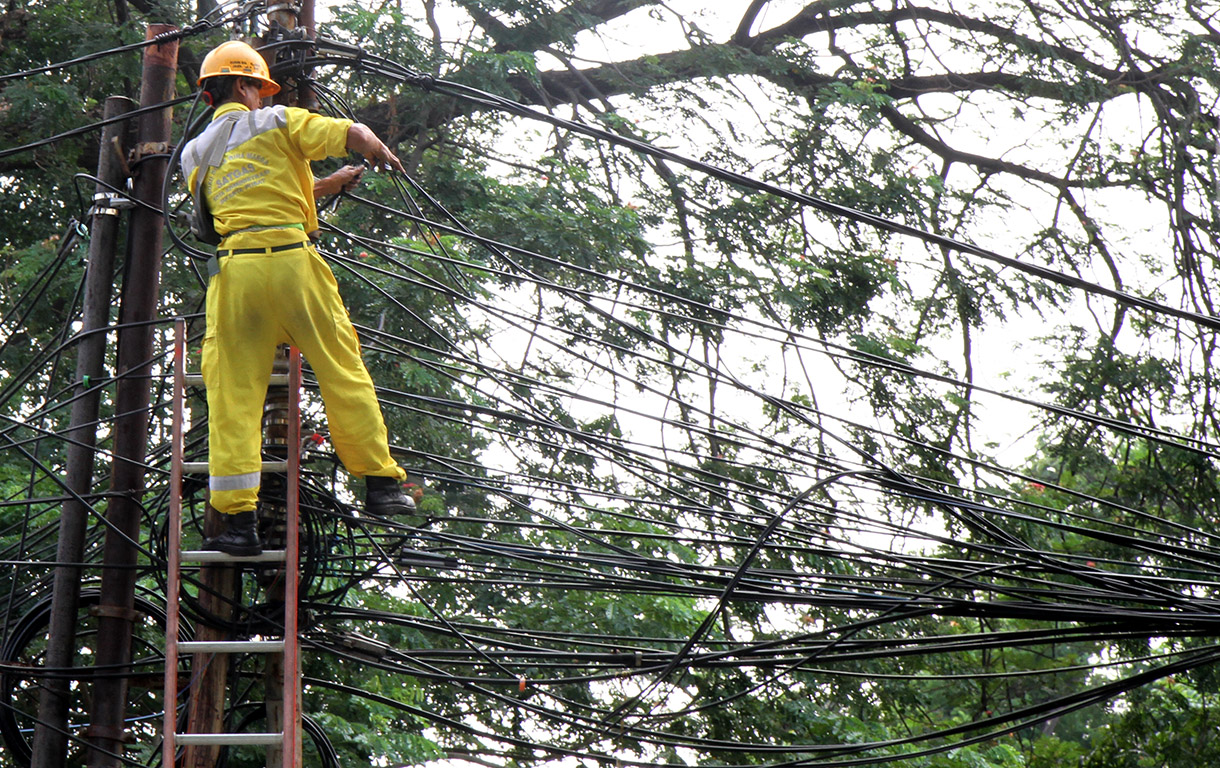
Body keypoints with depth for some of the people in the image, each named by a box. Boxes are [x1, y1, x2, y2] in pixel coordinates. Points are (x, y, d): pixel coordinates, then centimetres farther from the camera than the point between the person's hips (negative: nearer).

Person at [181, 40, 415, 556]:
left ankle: (238, 519, -4)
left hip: (233, 268, 3)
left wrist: (329, 183, 36)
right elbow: (355, 135, 0)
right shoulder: (277, 122, 8)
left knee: (234, 393, 1)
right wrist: (383, 157, 23)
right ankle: (381, 484, 12)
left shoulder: (194, 153, 21)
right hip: (291, 259, -3)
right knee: (343, 369, 8)